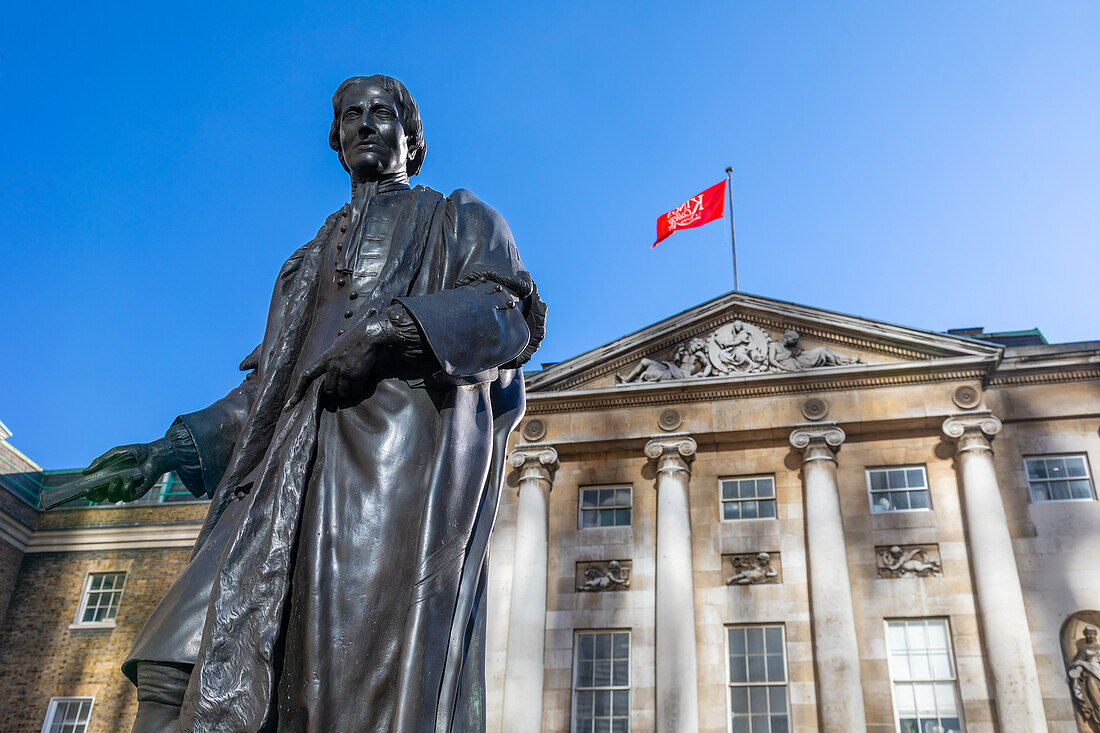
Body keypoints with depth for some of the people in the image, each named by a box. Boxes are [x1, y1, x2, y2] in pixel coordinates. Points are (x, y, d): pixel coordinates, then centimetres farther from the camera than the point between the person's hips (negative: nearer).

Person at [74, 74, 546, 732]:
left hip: (406, 437, -5)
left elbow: (515, 311, 3)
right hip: (295, 459, 6)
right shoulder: (314, 256, 38)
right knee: (180, 667, -14)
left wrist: (398, 323, -14)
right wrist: (177, 447, 17)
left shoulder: (459, 218, 22)